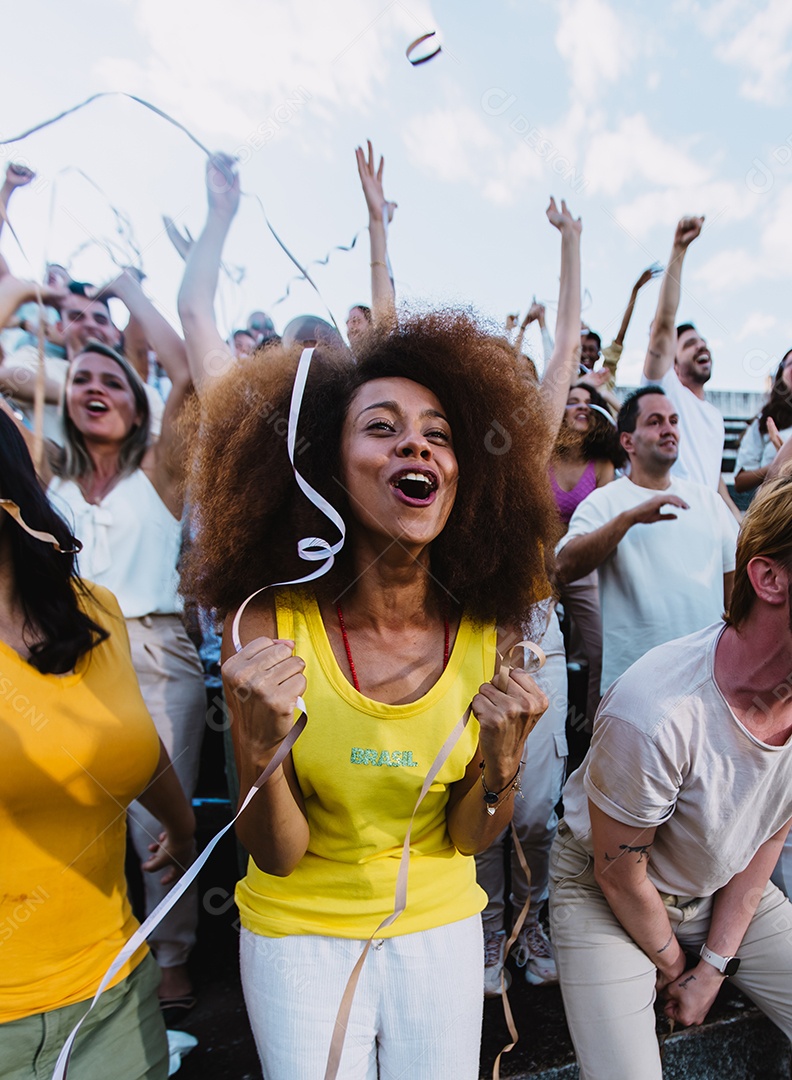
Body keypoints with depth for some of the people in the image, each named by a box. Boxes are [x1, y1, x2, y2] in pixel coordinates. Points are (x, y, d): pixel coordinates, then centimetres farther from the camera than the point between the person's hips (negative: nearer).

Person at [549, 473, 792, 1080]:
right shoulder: (656, 715, -36)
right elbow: (620, 875, -18)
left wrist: (714, 964, 0)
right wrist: (673, 964, 0)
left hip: (726, 891, 6)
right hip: (606, 891, -5)